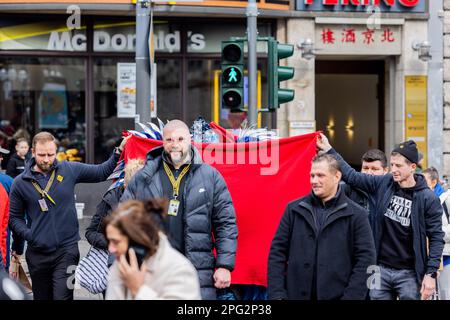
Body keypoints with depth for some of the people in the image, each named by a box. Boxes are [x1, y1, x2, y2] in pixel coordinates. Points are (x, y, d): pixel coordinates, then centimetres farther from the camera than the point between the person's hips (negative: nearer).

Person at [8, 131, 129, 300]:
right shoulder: (20, 183, 0)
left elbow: (101, 172, 9)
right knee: (41, 297, 13)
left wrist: (119, 151, -2)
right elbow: (15, 218, 7)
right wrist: (29, 234, -9)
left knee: (62, 296, -12)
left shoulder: (69, 170, 0)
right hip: (37, 253, 2)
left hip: (66, 250, -1)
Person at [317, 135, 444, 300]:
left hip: (409, 273, -3)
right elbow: (352, 176, 9)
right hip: (380, 269, 3)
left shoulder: (428, 198, -7)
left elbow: (436, 237, -5)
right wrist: (328, 150, 6)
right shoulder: (383, 184, 2)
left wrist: (431, 274, -10)